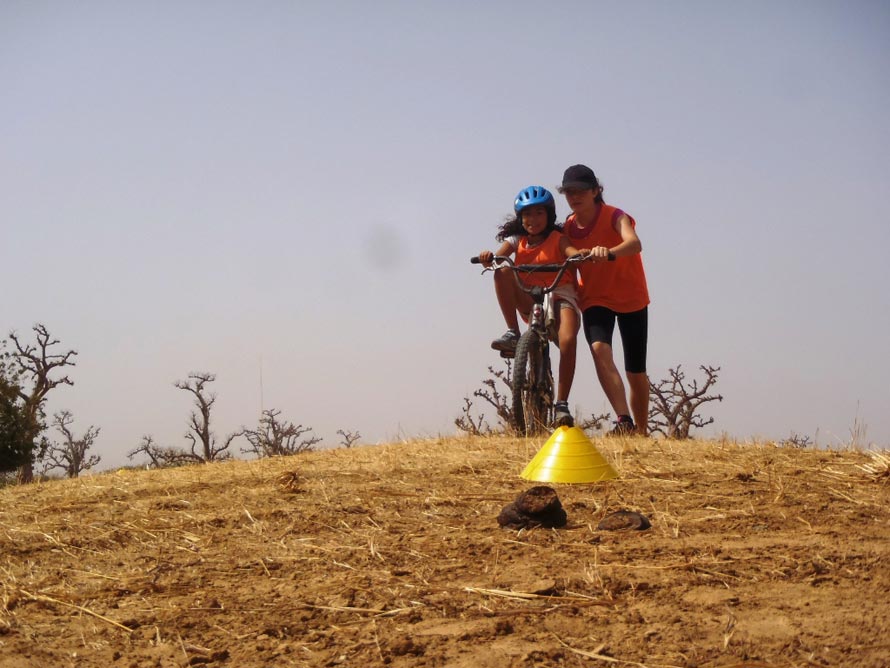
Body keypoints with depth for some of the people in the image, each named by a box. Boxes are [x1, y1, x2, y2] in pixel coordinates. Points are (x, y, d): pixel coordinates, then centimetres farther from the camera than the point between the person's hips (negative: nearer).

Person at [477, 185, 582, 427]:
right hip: (529, 301, 3)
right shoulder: (517, 240, 10)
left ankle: (561, 404, -21)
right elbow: (499, 256, -9)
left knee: (568, 341, -30)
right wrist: (488, 258, -33)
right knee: (502, 271, -23)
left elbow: (574, 253, -17)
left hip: (559, 296, -2)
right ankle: (513, 334, -23)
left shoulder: (557, 239, 4)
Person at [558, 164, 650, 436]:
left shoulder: (614, 217, -19)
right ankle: (624, 420, -34)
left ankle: (642, 431, 25)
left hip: (631, 299, -2)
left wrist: (609, 252, -60)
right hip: (595, 299, 2)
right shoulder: (569, 227, -5)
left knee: (635, 373, 5)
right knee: (599, 349, -29)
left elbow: (634, 243, -40)